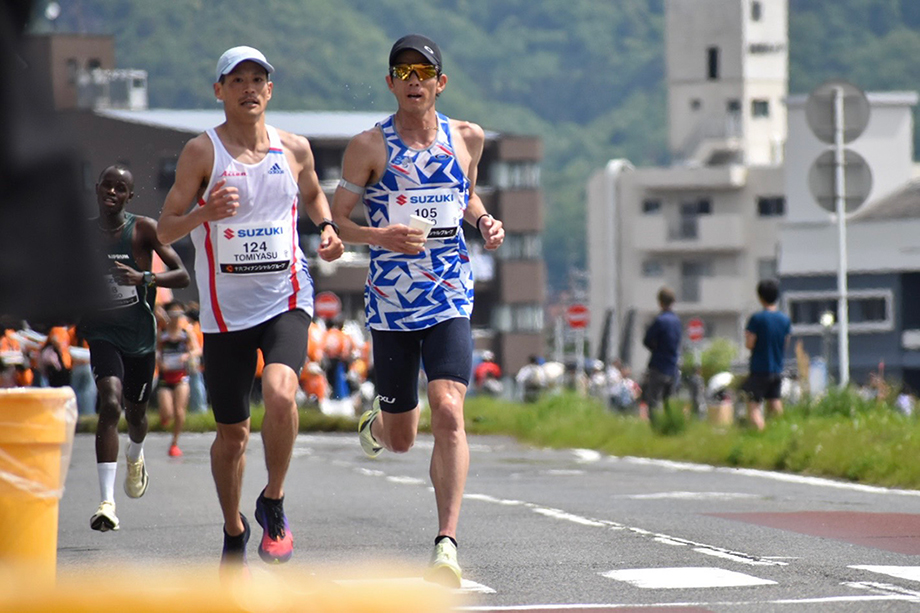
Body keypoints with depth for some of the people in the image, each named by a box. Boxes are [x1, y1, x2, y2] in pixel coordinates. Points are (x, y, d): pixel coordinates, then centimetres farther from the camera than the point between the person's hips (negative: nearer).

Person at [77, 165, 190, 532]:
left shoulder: (144, 229, -8)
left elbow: (182, 276, -12)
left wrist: (145, 278, -28)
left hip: (140, 336, 0)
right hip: (102, 333, 0)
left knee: (135, 412, 17)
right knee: (110, 403, -23)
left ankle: (135, 457, 57)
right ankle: (107, 502, -29)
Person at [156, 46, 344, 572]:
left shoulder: (295, 149, 4)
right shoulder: (203, 152, -4)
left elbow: (313, 195, 25)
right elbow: (166, 229, -4)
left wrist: (327, 228, 5)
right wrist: (204, 213, -24)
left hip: (286, 298, 0)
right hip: (226, 308, 0)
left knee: (281, 395, -27)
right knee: (232, 432, 7)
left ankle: (273, 504, -5)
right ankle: (234, 530, 32)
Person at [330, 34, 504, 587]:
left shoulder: (467, 138, 7)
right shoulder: (370, 146, -3)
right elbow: (336, 219, -1)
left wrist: (484, 221, 4)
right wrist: (380, 236, -19)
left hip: (450, 299, 1)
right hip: (391, 302, -1)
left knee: (448, 412, -19)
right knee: (401, 439, 8)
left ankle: (447, 543, -19)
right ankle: (376, 423, 48)